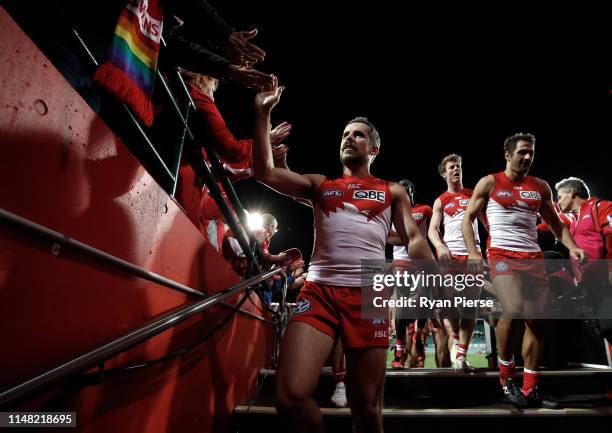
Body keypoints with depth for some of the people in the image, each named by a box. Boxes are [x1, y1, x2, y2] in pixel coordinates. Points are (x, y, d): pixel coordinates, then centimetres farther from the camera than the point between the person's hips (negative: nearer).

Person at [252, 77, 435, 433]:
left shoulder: (393, 192, 17)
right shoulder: (320, 185, 18)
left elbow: (415, 240, 10)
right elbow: (264, 173, 8)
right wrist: (263, 114, 5)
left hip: (369, 295, 0)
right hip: (319, 292, 1)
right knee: (291, 396, -12)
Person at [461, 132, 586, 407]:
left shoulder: (540, 186, 15)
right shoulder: (489, 183, 3)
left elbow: (554, 222, 20)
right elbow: (467, 218, 1)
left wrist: (571, 247, 2)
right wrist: (472, 252, -13)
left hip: (534, 257, 5)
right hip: (502, 254, -5)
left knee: (537, 320, 2)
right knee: (514, 309, -24)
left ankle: (531, 388, 15)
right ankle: (506, 375, -2)